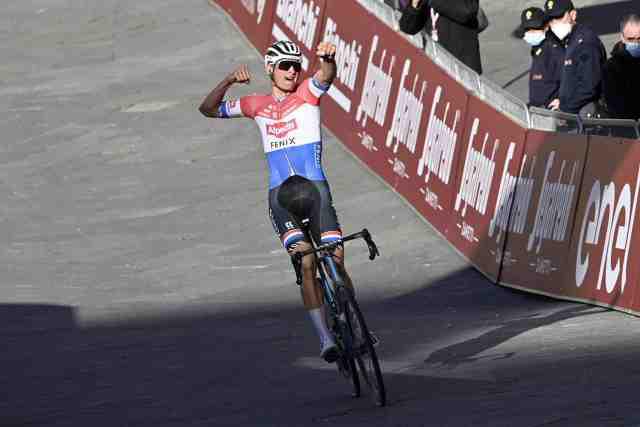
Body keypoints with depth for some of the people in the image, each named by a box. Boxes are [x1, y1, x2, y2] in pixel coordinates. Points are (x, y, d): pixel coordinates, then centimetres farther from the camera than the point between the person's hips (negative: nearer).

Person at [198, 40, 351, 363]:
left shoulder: (307, 93, 7)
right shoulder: (258, 105, 14)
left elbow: (327, 76, -15)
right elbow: (208, 109, 13)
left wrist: (327, 58, -41)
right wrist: (228, 81, -6)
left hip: (314, 187, -1)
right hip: (281, 193, 1)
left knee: (336, 262, -9)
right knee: (307, 263, -16)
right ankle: (325, 339, -19)